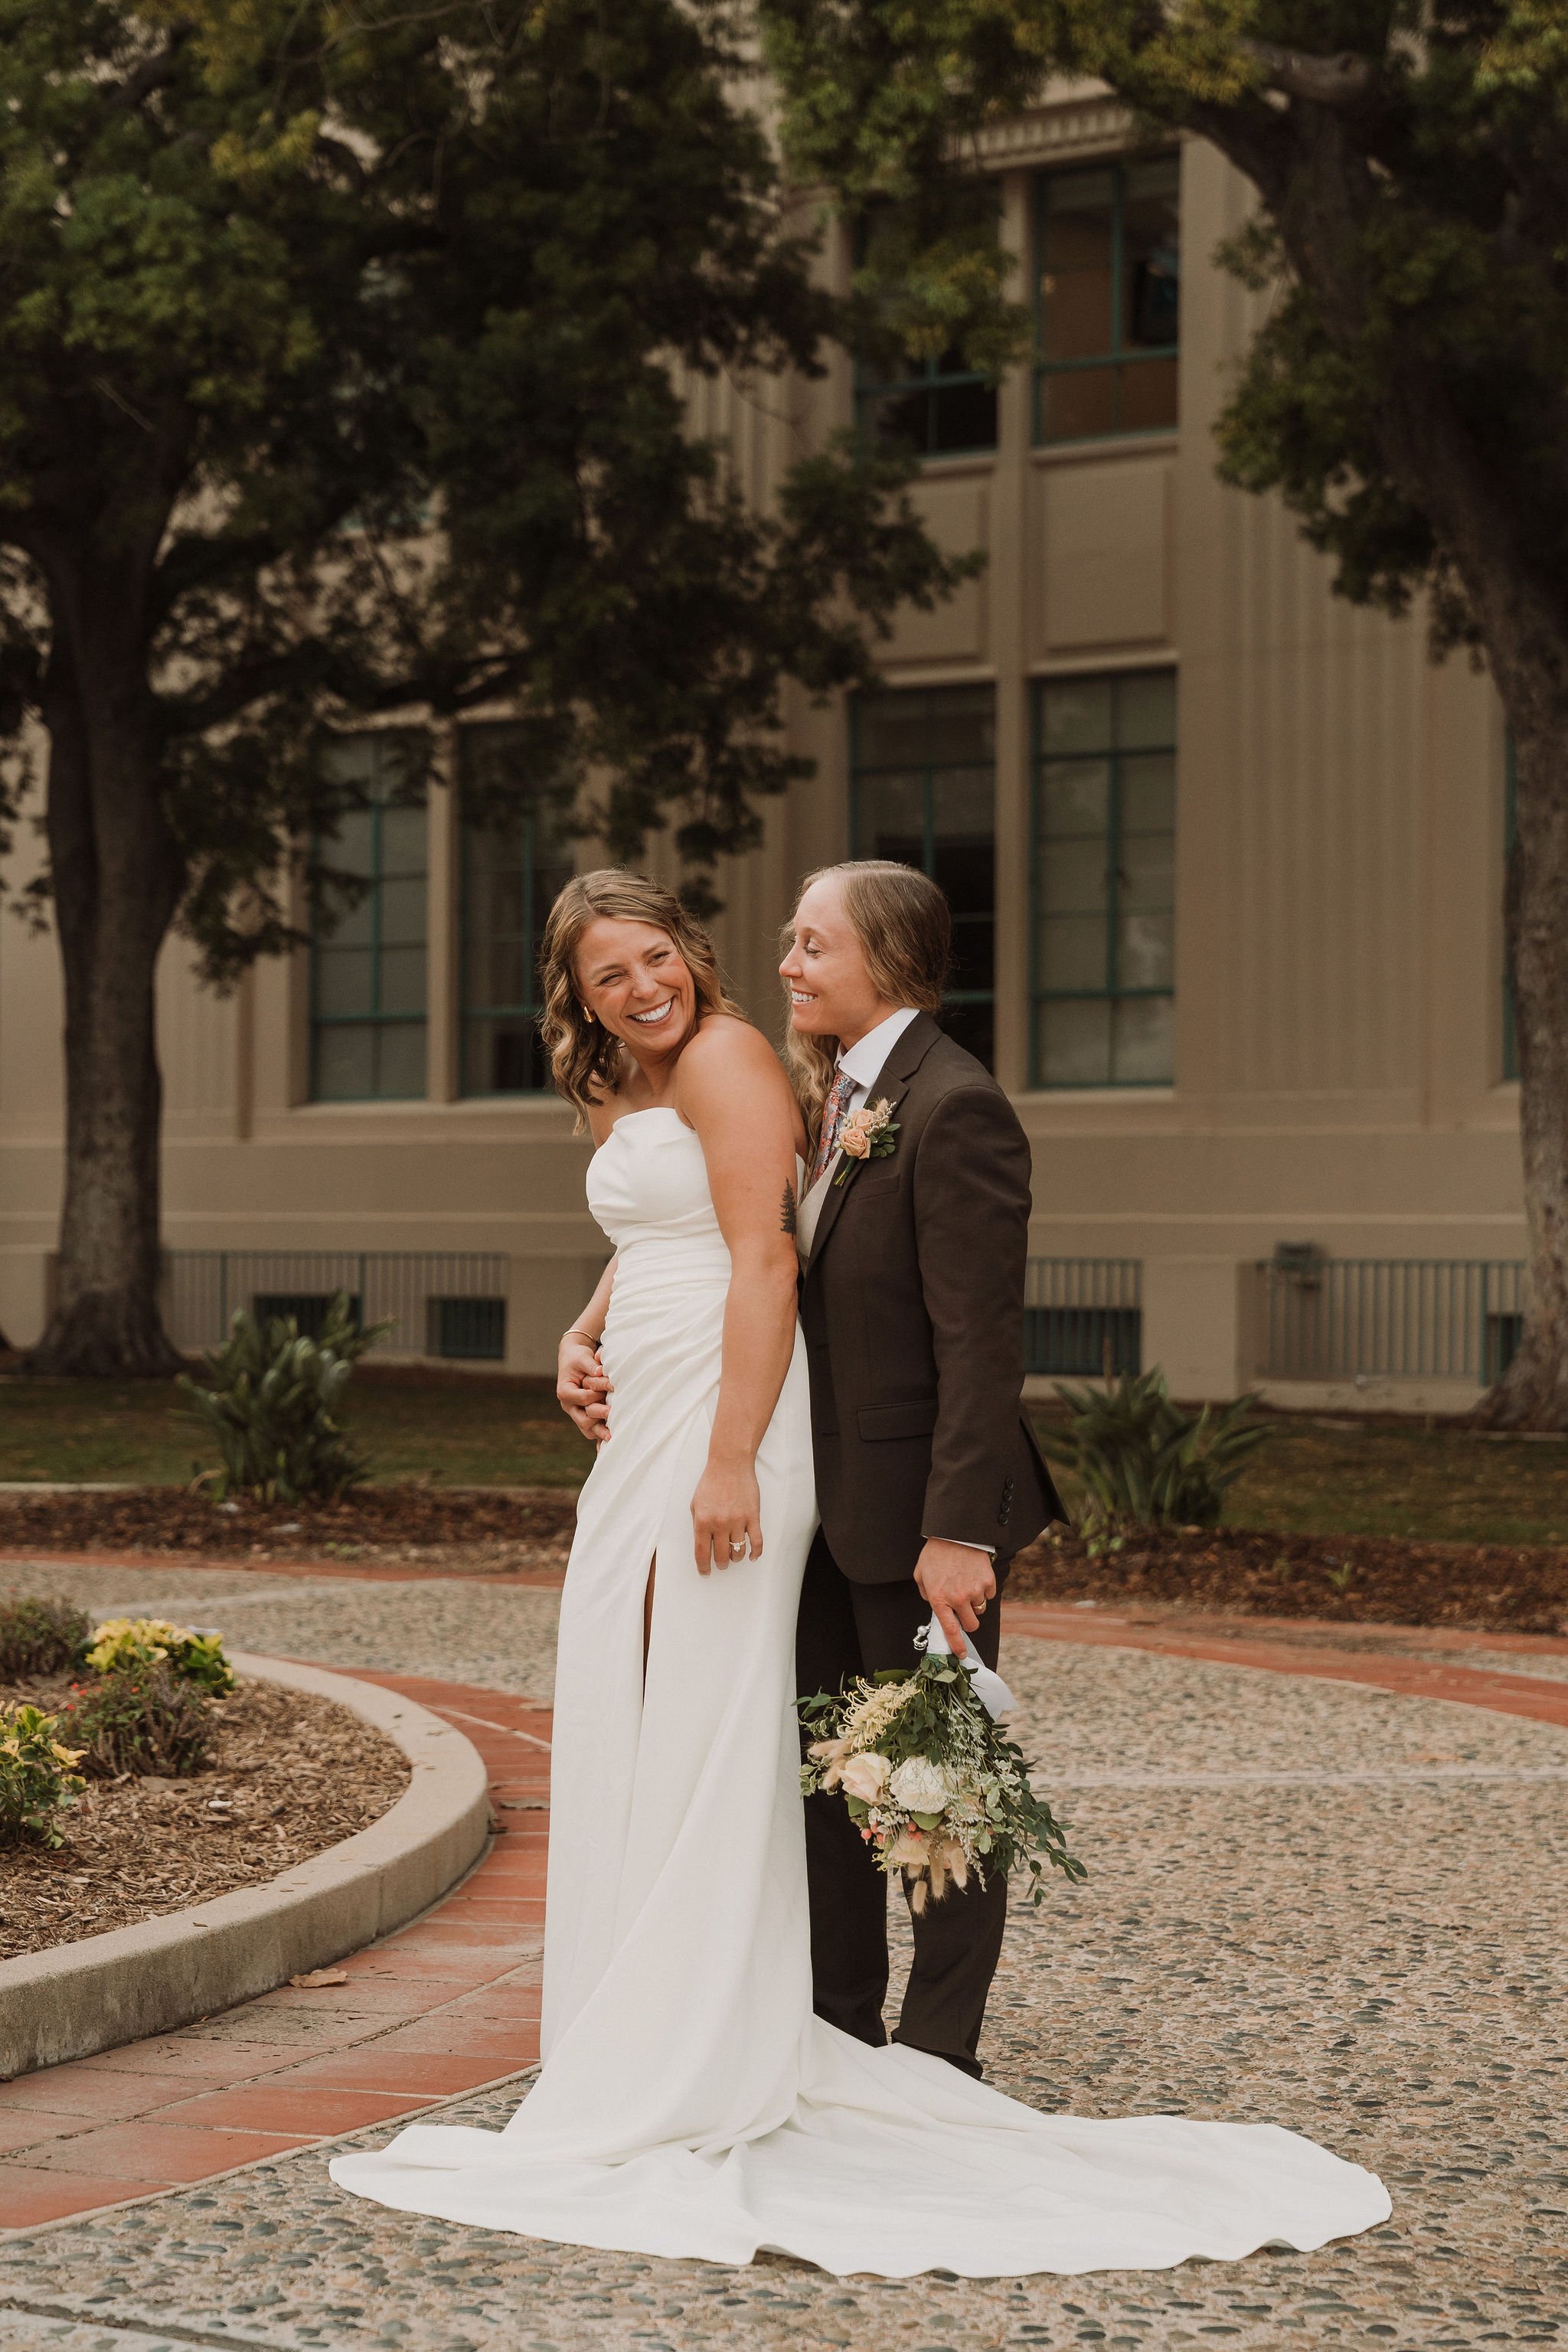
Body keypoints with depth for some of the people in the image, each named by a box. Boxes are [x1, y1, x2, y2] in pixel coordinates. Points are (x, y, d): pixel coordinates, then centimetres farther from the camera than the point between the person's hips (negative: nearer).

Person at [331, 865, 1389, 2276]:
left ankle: (701, 2085, -3)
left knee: (703, 1741, -7)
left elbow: (763, 1262, -18)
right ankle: (647, 2048, 19)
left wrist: (730, 1460, -24)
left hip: (722, 1423, -10)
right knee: (626, 1735, 11)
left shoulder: (724, 1058, -10)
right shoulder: (626, 1094, 18)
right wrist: (583, 1339, 10)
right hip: (641, 1432, 10)